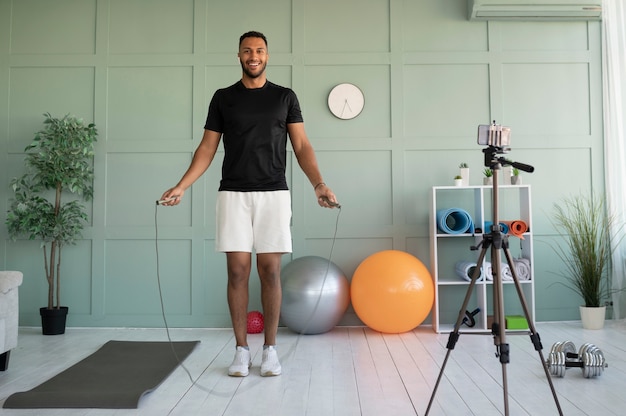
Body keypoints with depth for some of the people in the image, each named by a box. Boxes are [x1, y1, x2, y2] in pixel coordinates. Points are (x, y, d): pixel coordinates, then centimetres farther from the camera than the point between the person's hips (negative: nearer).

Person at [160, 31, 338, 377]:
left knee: (270, 271, 0)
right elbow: (207, 148, 7)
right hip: (233, 194, 1)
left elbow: (302, 146, 3)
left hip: (273, 194, 0)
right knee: (237, 271, 0)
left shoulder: (285, 97, 8)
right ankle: (241, 349, 12)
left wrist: (318, 183, -13)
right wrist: (181, 186, -5)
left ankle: (270, 349, 12)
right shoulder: (223, 98, 9)